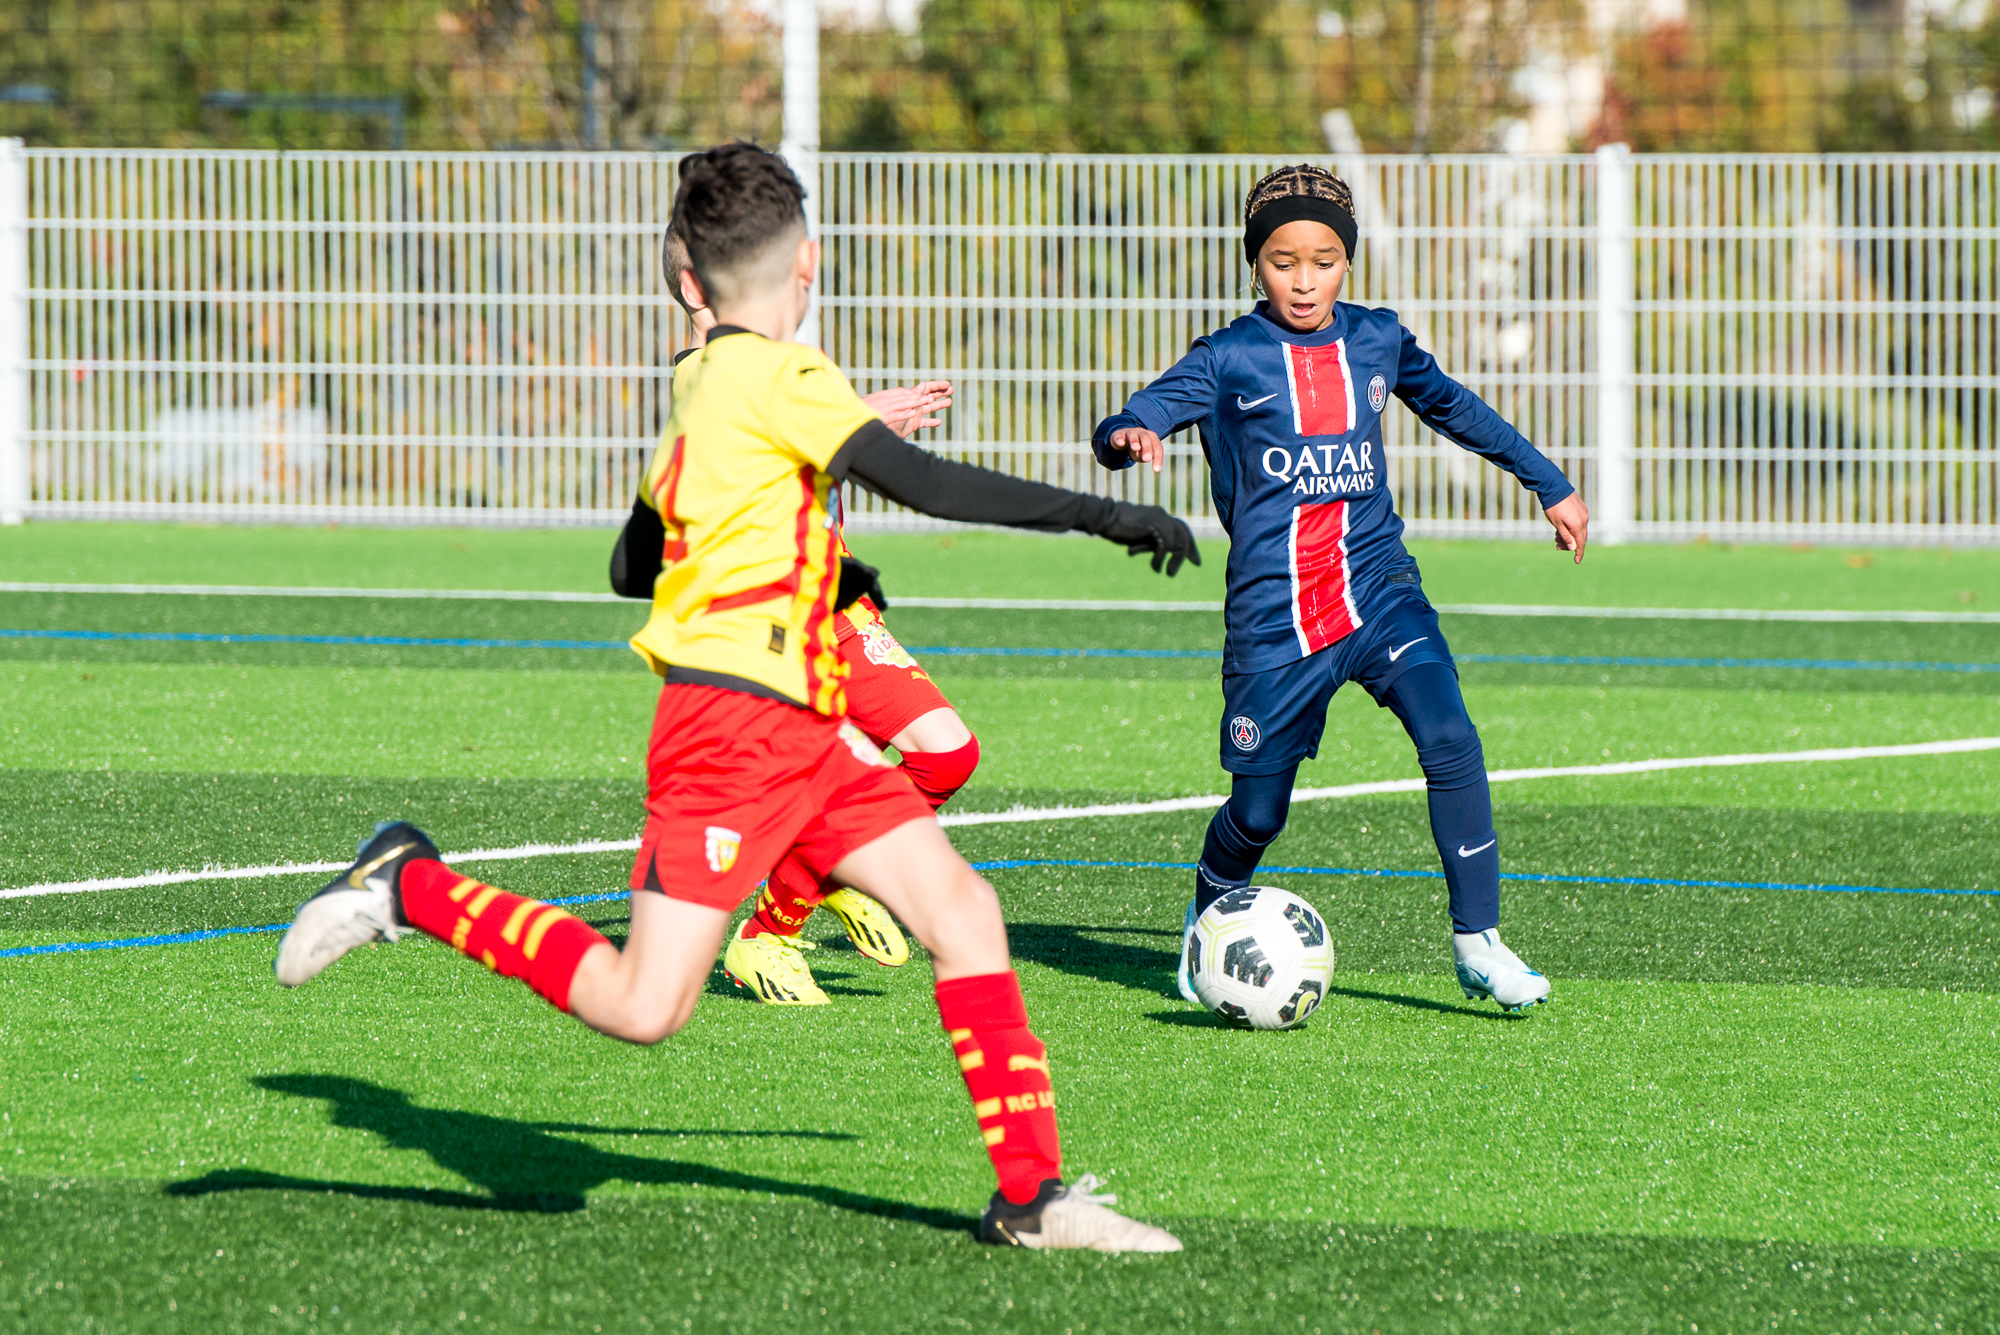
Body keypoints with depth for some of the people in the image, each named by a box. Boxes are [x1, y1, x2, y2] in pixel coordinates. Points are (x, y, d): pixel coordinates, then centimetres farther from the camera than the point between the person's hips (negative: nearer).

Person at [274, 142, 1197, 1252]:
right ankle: (409, 888, 1)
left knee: (961, 907, 2)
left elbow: (634, 563, 25)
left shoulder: (703, 389, 17)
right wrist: (1103, 516, -19)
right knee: (643, 1006, -13)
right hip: (735, 721, -10)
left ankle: (1033, 1194, 1)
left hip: (804, 732, 10)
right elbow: (923, 482, -21)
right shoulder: (776, 375, -11)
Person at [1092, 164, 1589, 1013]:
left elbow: (1457, 411, 26)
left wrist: (1550, 487, 34)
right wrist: (1128, 437, -39)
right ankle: (1208, 926, 33)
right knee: (1258, 809, 1)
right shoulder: (1228, 360, -2)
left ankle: (1476, 942, -13)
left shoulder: (1377, 341, 9)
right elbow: (1130, 426, -13)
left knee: (1450, 740, -20)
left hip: (1376, 586, 2)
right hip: (1271, 614, -2)